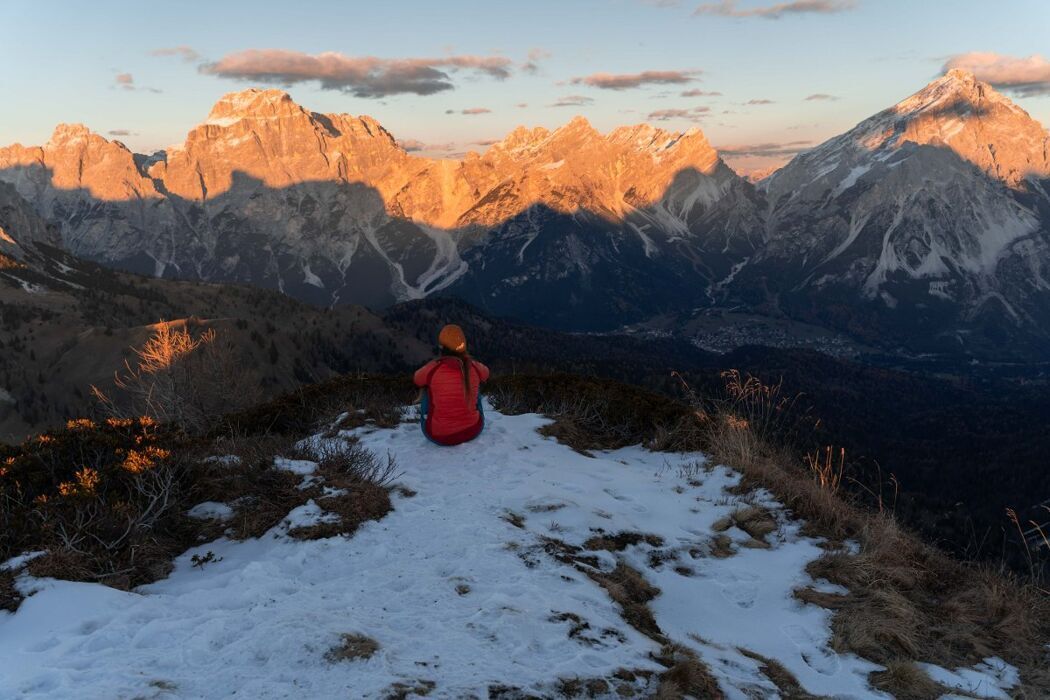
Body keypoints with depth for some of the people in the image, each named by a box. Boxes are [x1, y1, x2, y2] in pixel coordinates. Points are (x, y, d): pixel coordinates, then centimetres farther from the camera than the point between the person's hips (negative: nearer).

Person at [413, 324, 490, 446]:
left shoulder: (432, 368, -18)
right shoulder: (474, 367, -12)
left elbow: (418, 379, 6)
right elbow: (485, 372, 15)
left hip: (438, 434, -1)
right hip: (473, 430, 1)